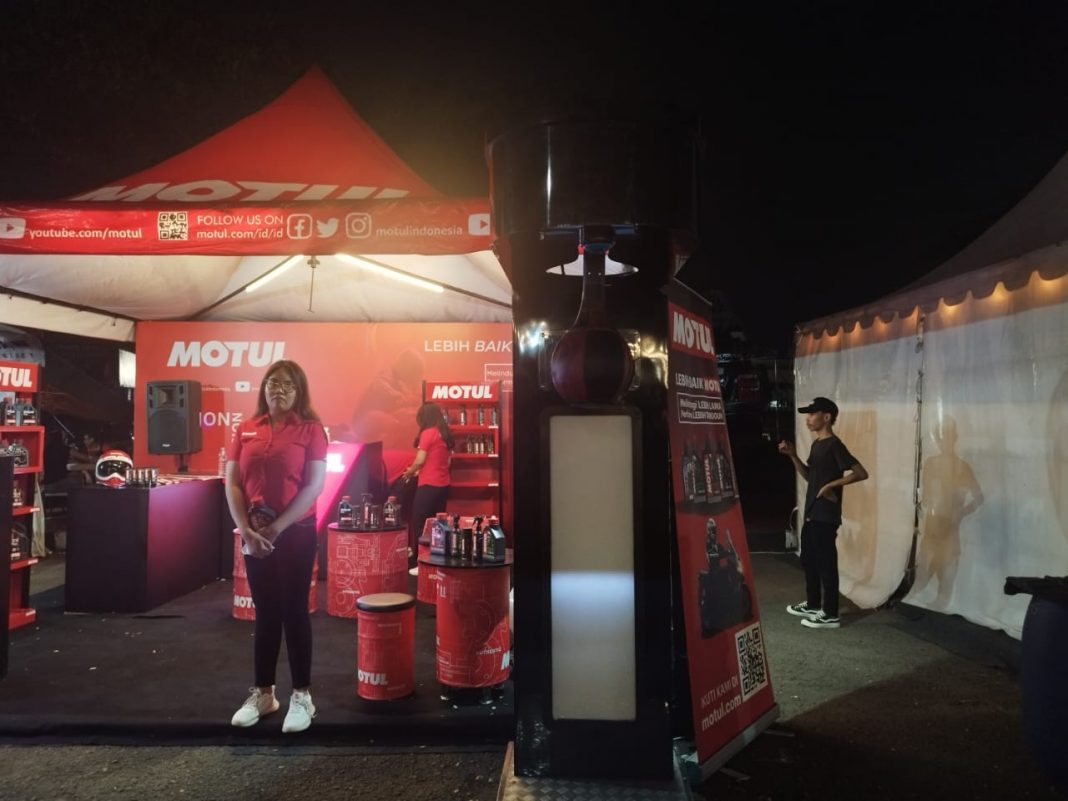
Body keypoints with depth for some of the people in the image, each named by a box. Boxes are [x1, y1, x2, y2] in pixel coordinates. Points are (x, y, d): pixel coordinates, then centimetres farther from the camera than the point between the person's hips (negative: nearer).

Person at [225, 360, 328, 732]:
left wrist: (277, 527, -14)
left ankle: (302, 696, 14)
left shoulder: (310, 429, -5)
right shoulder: (246, 430, 6)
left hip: (296, 533, -3)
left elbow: (314, 485, -11)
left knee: (294, 611, 3)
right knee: (265, 614, 13)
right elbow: (232, 483, 4)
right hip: (254, 537, 4)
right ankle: (262, 693, 25)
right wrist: (246, 529, -8)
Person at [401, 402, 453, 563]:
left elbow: (420, 460, -14)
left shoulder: (427, 433, -10)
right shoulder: (445, 434, 11)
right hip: (443, 485, 7)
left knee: (419, 523, 0)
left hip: (429, 485, -7)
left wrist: (409, 472, 5)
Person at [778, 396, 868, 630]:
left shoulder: (834, 445, -16)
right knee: (808, 560, 18)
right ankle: (813, 605, 32)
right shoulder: (816, 444, 13)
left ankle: (830, 615, 9)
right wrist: (793, 455, 10)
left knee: (826, 563, -1)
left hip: (826, 516, -10)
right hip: (811, 513, 10)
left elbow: (861, 473, -20)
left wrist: (831, 485, -21)